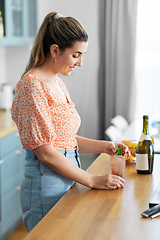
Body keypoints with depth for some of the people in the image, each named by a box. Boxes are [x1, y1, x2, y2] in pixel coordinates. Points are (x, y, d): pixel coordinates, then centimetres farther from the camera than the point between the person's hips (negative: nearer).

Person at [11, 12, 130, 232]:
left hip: (67, 182, 9)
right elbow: (45, 152, -20)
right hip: (46, 187, -8)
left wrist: (104, 146, 3)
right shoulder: (32, 85, -17)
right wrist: (93, 181, -16)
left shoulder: (57, 83, 11)